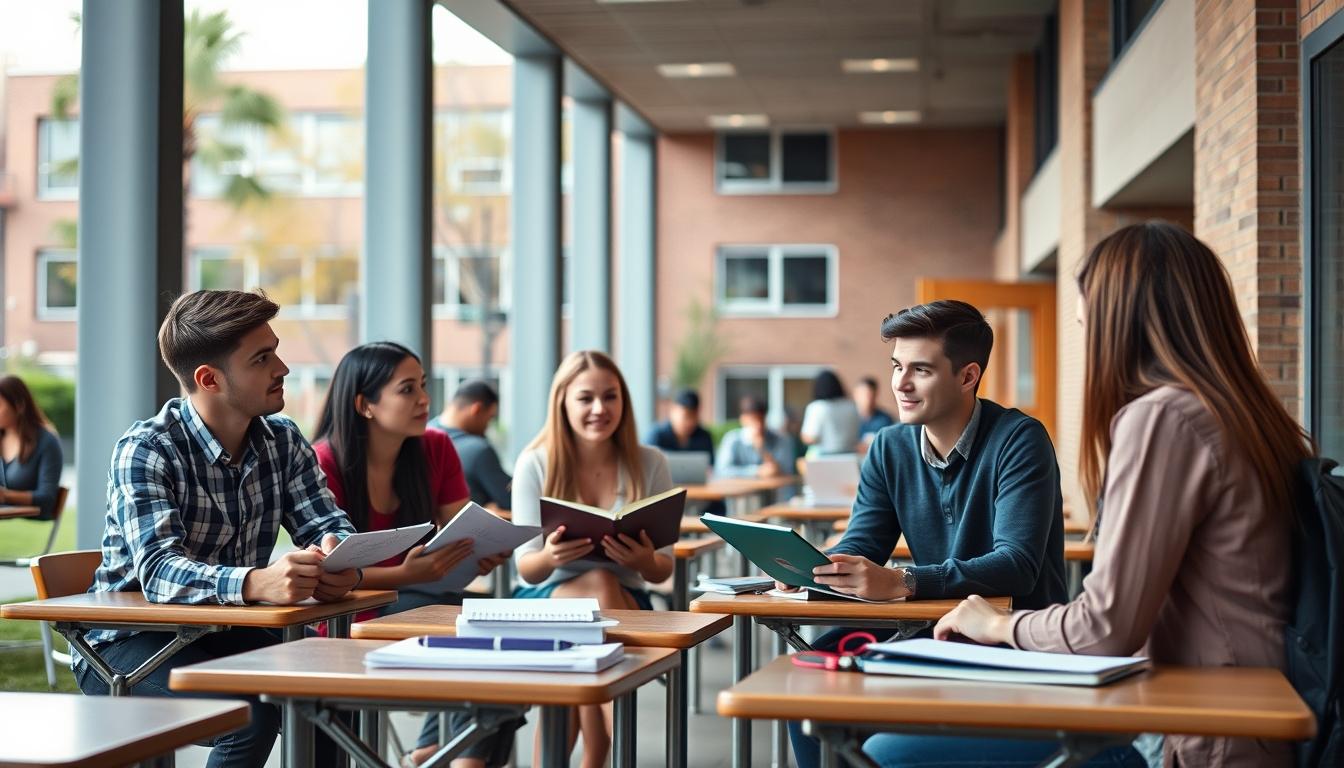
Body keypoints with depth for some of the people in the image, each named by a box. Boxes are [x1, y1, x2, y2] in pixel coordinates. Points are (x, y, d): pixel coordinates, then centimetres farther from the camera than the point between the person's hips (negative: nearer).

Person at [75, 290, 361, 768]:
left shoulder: (283, 441, 0)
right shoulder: (144, 452, -19)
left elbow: (325, 523, -4)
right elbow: (158, 571, -32)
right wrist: (258, 583, -52)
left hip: (225, 636, 6)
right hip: (131, 641, -5)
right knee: (251, 713, -29)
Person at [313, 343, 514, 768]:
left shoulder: (436, 449, 2)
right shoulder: (324, 463, -15)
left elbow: (465, 537, 2)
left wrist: (485, 554, -23)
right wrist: (408, 574, -35)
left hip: (412, 599, 6)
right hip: (350, 616, -6)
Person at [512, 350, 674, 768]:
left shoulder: (649, 464, -1)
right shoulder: (534, 464, -5)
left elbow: (662, 570, 0)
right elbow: (527, 568, -8)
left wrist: (644, 561, -25)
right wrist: (552, 556, -33)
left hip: (623, 602, 1)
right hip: (544, 600, -1)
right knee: (597, 584, -34)